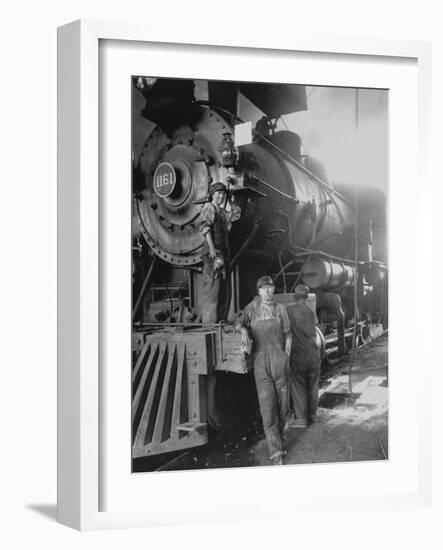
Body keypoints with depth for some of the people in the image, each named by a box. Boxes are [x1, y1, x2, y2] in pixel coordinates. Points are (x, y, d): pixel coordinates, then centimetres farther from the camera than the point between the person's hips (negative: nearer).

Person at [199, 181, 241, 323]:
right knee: (212, 288, -12)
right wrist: (212, 248, -23)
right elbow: (205, 227, -13)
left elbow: (236, 212, 38)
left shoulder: (223, 212, 21)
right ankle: (209, 322, -14)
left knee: (225, 290, 7)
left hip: (224, 252, 9)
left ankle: (222, 321, 11)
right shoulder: (209, 207, -2)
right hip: (213, 253, -9)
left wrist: (227, 201, 19)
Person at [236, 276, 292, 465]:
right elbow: (240, 323, -4)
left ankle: (280, 438, 26)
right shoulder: (252, 308, 7)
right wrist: (244, 331, -27)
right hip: (260, 360, -2)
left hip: (279, 359, 2)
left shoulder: (280, 309, 10)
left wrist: (286, 356, 4)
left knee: (283, 403, 5)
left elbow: (288, 334, 14)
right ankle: (275, 450, -8)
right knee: (267, 405, -9)